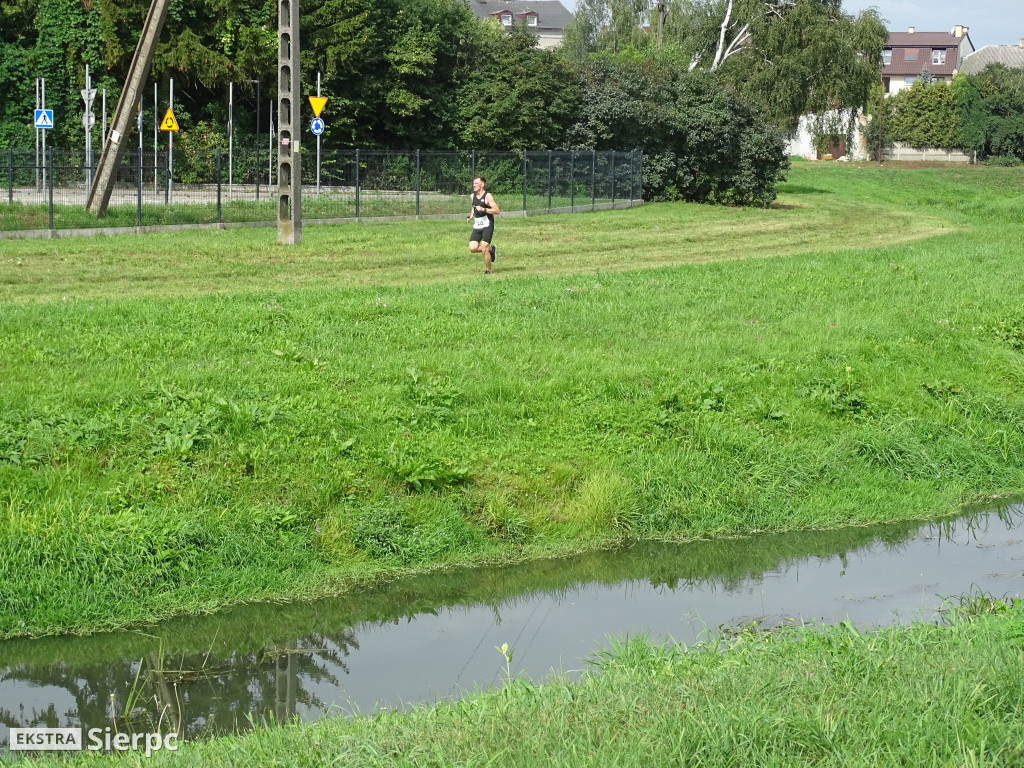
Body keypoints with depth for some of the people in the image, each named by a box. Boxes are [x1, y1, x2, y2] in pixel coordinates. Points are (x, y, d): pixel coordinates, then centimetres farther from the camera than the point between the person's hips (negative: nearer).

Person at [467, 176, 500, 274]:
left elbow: (497, 210, -16)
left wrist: (483, 209, -23)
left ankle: (488, 270, 8)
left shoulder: (487, 196, -10)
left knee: (484, 249, -11)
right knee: (472, 248, -8)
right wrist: (470, 216, 12)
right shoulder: (472, 196, 10)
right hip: (477, 226, 6)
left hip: (487, 226, -6)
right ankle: (490, 249, 19)